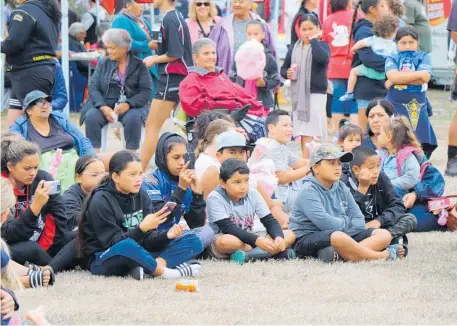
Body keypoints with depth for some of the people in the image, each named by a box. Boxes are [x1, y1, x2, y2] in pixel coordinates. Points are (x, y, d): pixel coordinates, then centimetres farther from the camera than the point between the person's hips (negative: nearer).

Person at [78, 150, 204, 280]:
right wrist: (142, 228, -32)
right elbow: (114, 243, -19)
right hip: (104, 261, -7)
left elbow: (147, 239, 2)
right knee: (127, 246, -43)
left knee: (193, 242, -6)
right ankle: (164, 272, -24)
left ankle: (151, 267, -29)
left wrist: (167, 235, -18)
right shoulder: (101, 201, -13)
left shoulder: (141, 196, 6)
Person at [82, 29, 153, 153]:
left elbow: (146, 92, -5)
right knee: (91, 117, -28)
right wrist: (103, 107, -16)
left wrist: (128, 105, -21)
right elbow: (93, 88, 2)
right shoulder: (103, 63, 11)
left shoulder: (139, 65, 4)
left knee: (133, 118, -35)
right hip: (105, 105, 2)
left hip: (131, 106, -2)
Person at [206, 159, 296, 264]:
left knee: (289, 235, -9)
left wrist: (279, 237, -24)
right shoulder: (215, 198, -16)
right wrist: (257, 240, -36)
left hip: (247, 241, 6)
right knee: (227, 241, -43)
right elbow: (228, 228, -25)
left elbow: (269, 221, -1)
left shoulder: (253, 194, -1)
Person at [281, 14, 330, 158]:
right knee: (303, 135, 8)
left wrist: (314, 40, -12)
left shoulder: (322, 46, -1)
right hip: (298, 95, 5)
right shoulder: (294, 48, 11)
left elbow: (322, 58, -24)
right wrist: (287, 73, -6)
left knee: (309, 134, -10)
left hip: (316, 94, -5)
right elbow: (283, 68, 17)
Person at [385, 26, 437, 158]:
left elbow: (425, 78, -10)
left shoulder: (423, 57, 8)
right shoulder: (392, 59, 7)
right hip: (396, 106, -1)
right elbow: (393, 76, -14)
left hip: (418, 108, 1)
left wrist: (401, 78, -9)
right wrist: (418, 74, -12)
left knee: (422, 145, 1)